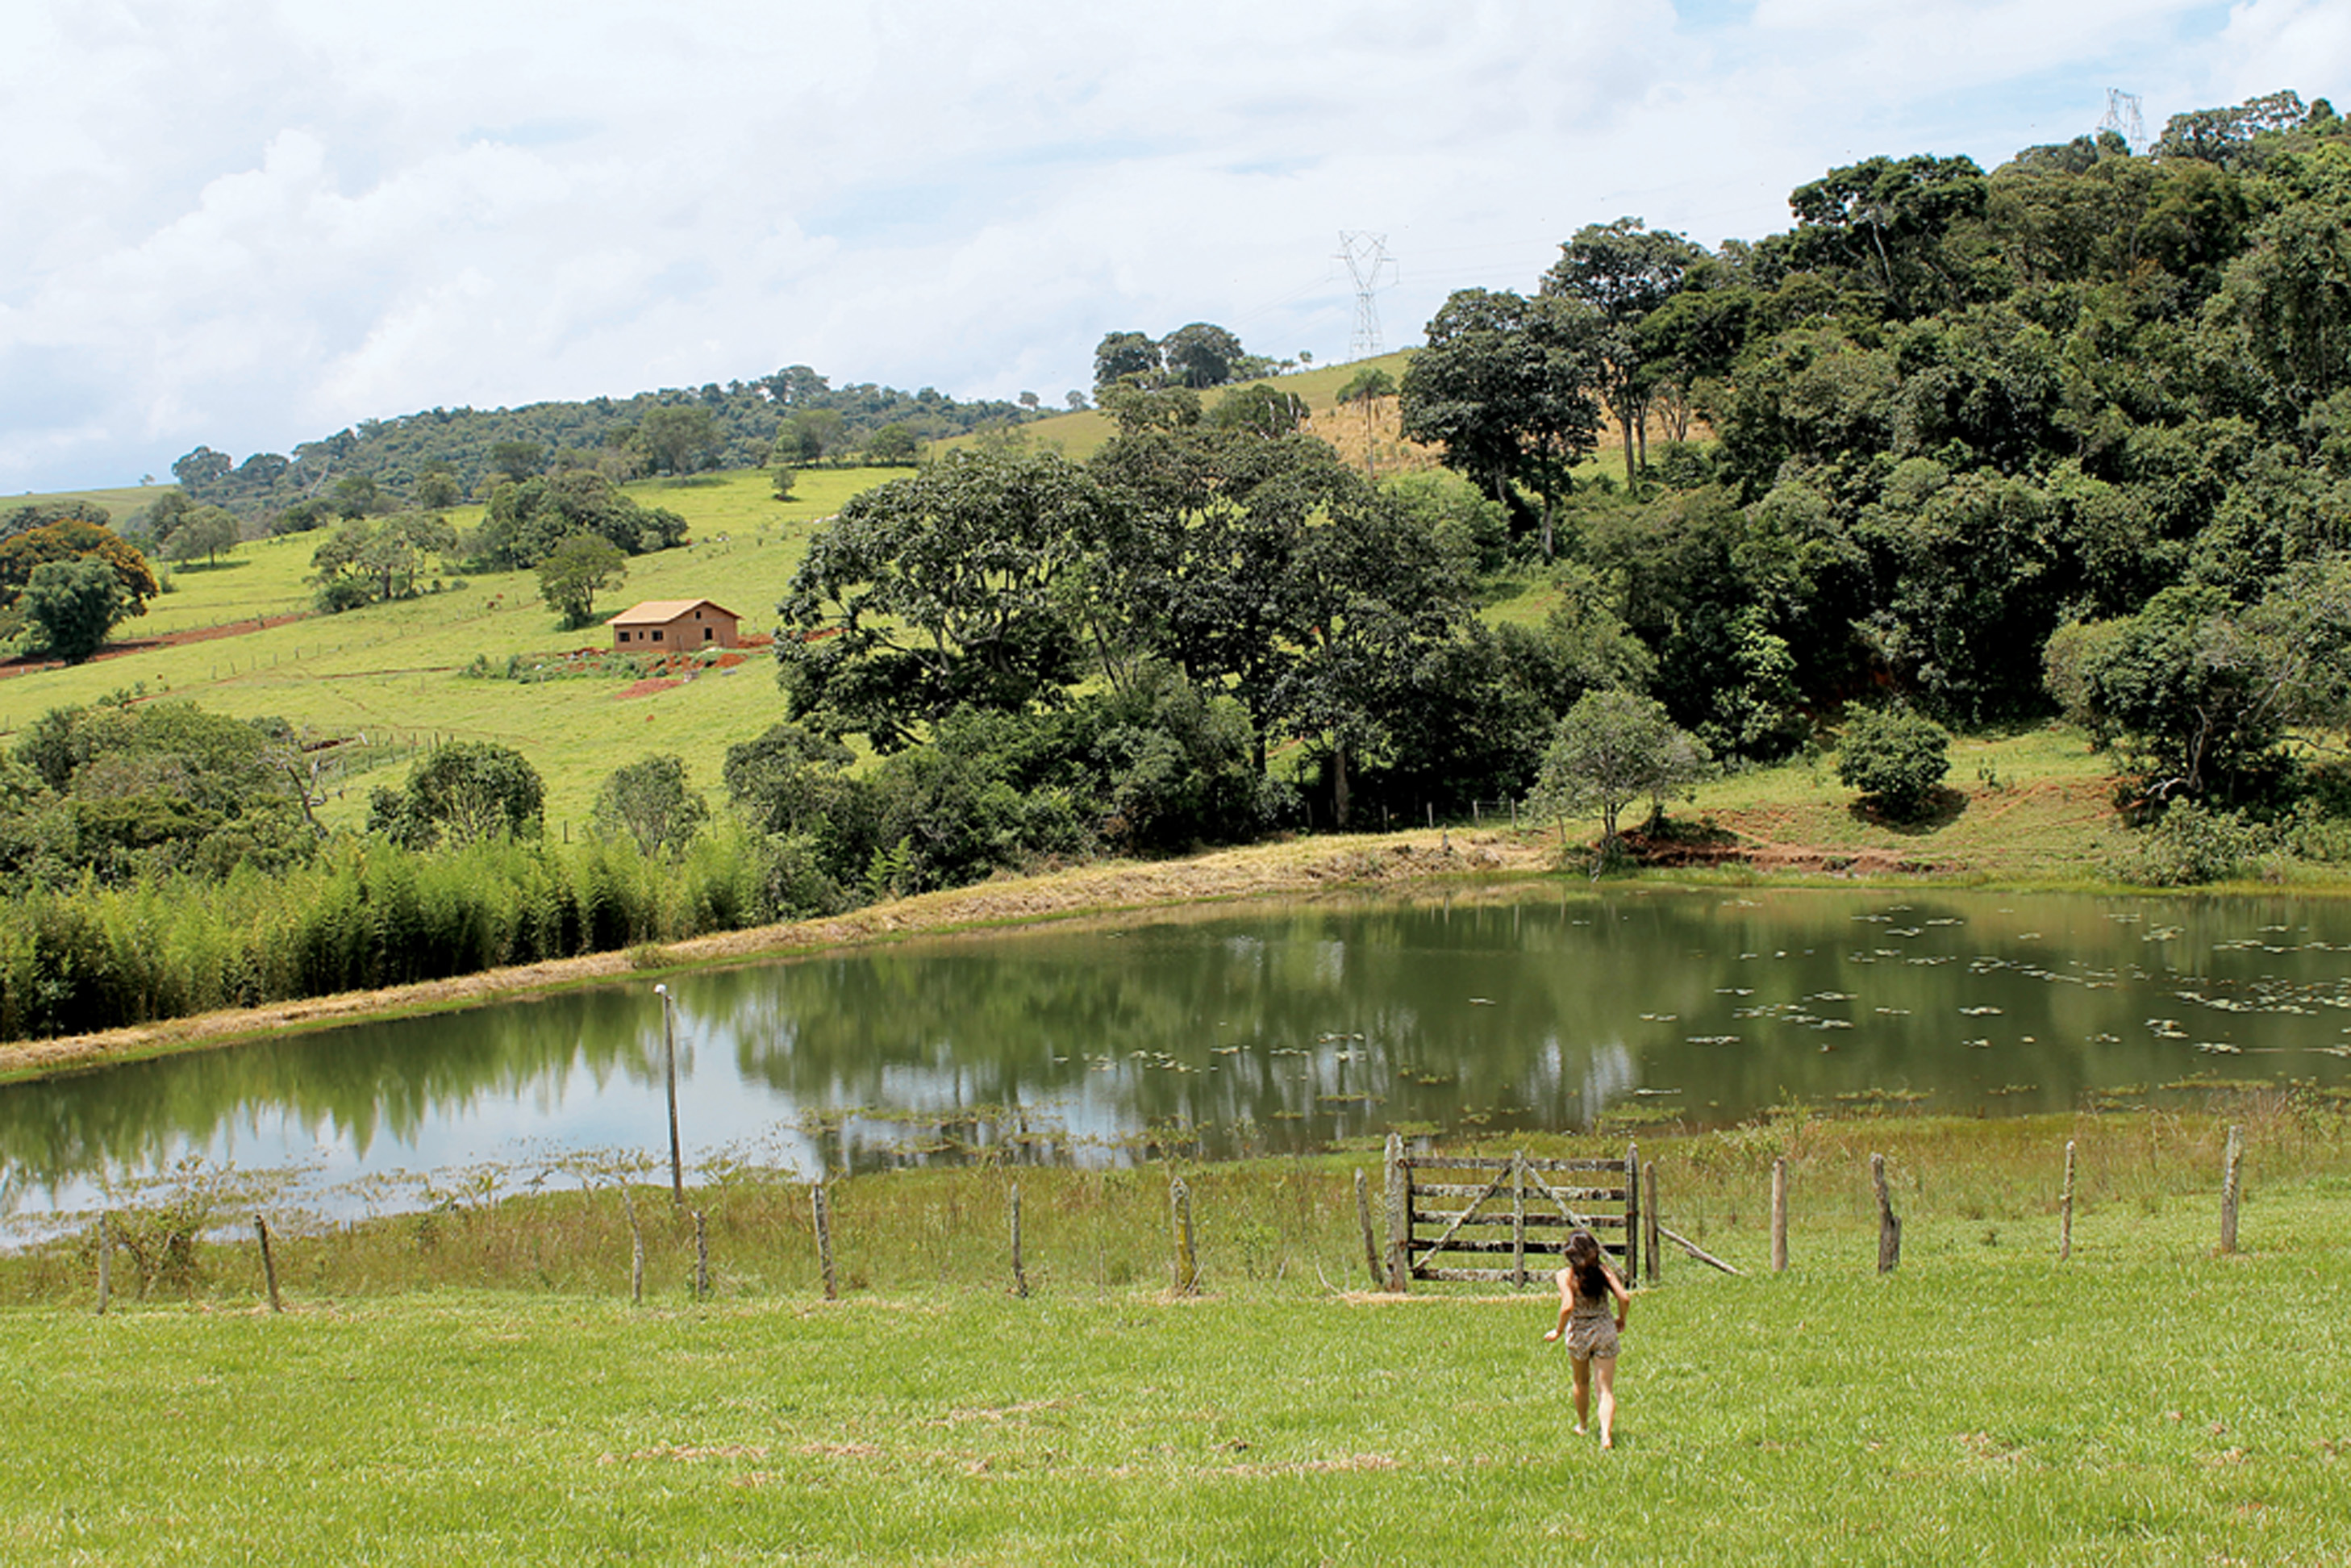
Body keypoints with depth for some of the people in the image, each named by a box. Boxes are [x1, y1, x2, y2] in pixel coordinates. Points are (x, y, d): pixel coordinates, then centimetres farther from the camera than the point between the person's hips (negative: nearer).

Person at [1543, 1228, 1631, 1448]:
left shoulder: (1566, 1276, -14)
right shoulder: (1603, 1270, -6)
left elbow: (1568, 1306, -25)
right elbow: (1624, 1298, -11)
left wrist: (1558, 1330, -9)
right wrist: (1621, 1320, 8)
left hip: (1578, 1333, -1)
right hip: (1605, 1331, 1)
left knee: (1582, 1383, 24)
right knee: (1606, 1388, 0)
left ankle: (1582, 1425, 43)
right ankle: (1606, 1434, -17)